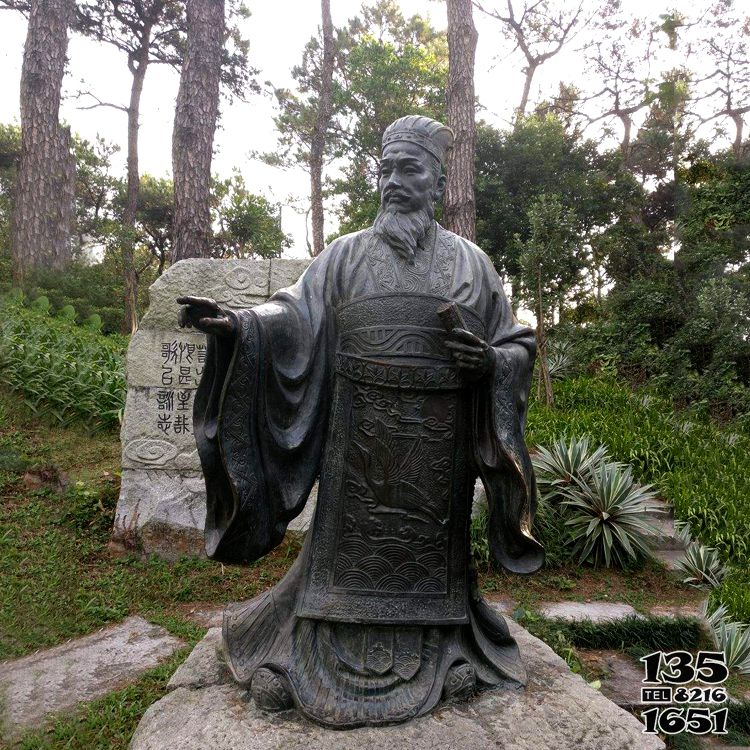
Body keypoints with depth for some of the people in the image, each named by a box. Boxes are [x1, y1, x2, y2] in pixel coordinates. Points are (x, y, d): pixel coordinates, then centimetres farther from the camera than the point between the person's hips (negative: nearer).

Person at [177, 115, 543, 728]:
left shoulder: (469, 262, 9)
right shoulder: (345, 256, 7)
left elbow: (517, 345, 11)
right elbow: (295, 318, -5)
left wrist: (490, 359, -11)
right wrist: (233, 324, -23)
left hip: (436, 446, 1)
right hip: (359, 439, 0)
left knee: (429, 544, 11)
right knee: (351, 545, 7)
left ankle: (439, 651, 33)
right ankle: (322, 655, 27)